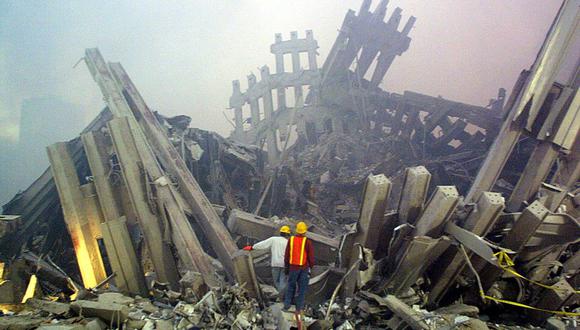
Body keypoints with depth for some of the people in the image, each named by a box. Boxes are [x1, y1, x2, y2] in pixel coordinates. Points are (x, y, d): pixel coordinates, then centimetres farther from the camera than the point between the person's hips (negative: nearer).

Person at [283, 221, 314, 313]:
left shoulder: (291, 240, -4)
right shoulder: (307, 241, -11)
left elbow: (286, 255, 2)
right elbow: (311, 256, -8)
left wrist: (286, 267, 12)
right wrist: (310, 267, 6)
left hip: (293, 267, 2)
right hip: (304, 267, -2)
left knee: (291, 286, 17)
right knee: (302, 288, 8)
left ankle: (286, 305, 19)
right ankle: (299, 308, 10)